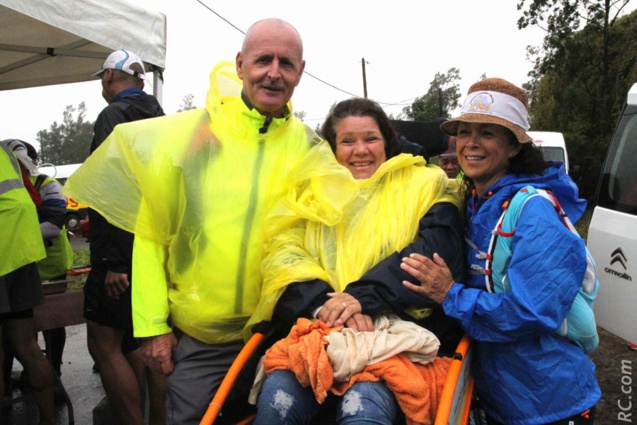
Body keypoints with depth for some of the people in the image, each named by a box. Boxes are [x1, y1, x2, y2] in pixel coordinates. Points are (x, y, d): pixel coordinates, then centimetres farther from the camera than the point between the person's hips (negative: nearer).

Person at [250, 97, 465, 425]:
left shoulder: (424, 185, 13)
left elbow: (435, 251, -5)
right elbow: (284, 254, 4)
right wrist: (324, 303, -16)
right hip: (318, 332, 3)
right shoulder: (312, 191, 19)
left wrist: (362, 296, -18)